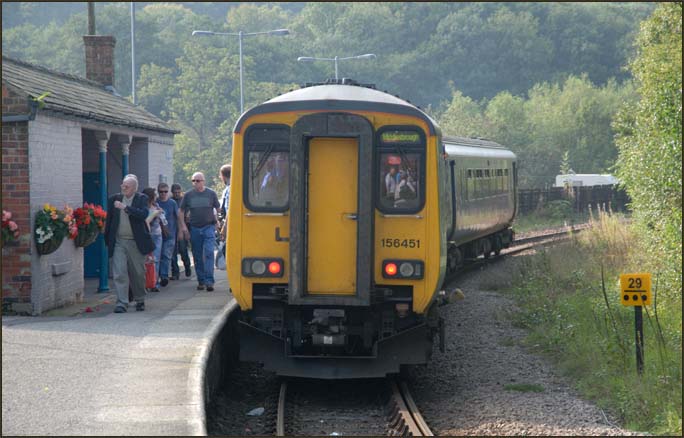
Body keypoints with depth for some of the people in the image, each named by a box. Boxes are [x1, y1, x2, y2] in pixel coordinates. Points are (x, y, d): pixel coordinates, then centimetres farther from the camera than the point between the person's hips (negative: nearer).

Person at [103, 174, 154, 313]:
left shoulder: (142, 198, -1)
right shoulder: (114, 199, 5)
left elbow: (144, 214, -19)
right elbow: (109, 220, 11)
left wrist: (125, 208, -25)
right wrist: (107, 240, 11)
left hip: (135, 243, -1)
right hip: (118, 242, 1)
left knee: (138, 274, 10)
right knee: (119, 273, -9)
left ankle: (140, 300, 28)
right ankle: (122, 303, -9)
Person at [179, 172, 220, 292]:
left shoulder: (211, 194, 2)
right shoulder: (188, 195, 5)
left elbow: (218, 209, 11)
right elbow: (181, 211, 12)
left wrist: (217, 221, 2)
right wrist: (183, 226, 3)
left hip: (209, 227, -2)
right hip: (194, 228, 2)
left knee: (209, 253, -14)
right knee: (197, 257, 7)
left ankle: (209, 281, -17)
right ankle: (201, 281, 17)